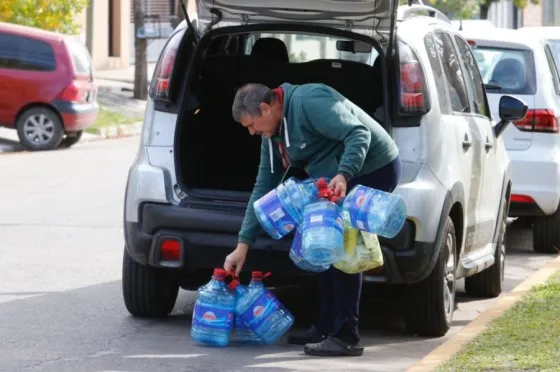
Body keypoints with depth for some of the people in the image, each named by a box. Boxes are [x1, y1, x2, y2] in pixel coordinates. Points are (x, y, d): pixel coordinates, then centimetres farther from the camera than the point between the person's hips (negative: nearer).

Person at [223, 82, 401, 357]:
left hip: (373, 168, -10)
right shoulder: (274, 134, 8)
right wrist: (243, 244, 8)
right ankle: (327, 327, 20)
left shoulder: (308, 102, -22)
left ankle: (345, 336, -11)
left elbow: (359, 133, -27)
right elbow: (263, 188, 11)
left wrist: (343, 174, -40)